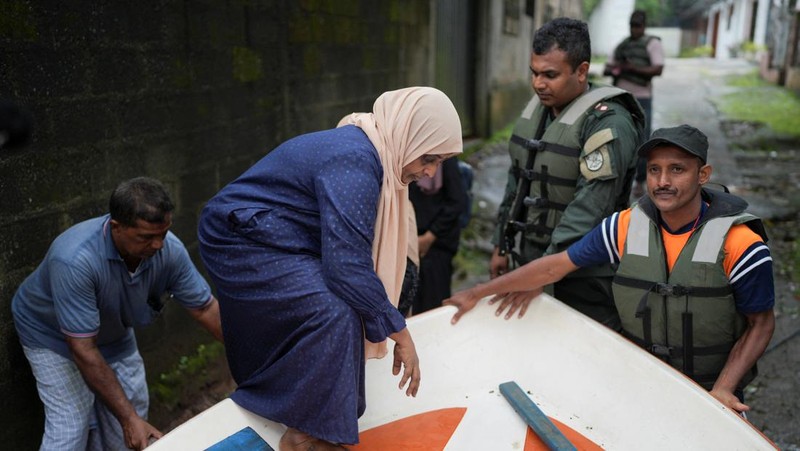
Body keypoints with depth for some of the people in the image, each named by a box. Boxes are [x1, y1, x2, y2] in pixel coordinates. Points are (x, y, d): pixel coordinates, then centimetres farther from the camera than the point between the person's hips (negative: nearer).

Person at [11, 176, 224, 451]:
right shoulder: (75, 259, -41)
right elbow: (83, 350, -36)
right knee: (71, 427, -12)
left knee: (135, 406, 4)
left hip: (114, 332, 5)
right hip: (55, 336, -5)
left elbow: (205, 308, -14)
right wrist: (128, 419, -34)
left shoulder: (169, 250, -26)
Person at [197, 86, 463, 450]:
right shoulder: (354, 162, -27)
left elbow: (352, 248, 13)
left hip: (263, 239, 11)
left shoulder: (365, 151, 5)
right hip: (242, 242, -10)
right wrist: (400, 334, -21)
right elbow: (346, 264, -31)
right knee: (332, 312, -23)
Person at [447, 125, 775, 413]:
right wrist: (477, 293, -7)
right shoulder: (626, 227, -13)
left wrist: (723, 390, -20)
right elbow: (556, 266, -9)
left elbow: (761, 324, -8)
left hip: (710, 393, -2)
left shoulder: (740, 244, -19)